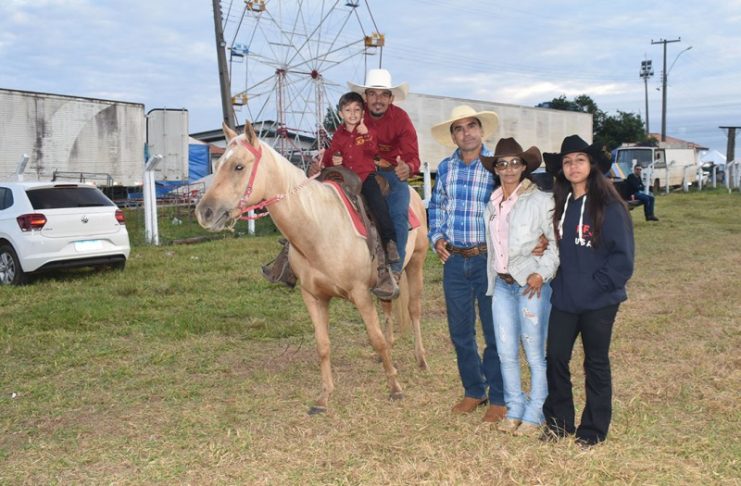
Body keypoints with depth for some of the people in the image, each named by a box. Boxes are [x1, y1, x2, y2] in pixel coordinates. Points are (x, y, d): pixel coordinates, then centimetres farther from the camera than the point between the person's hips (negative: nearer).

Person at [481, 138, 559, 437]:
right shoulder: (492, 205, 11)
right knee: (506, 353, 10)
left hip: (532, 285, -6)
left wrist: (541, 272, -19)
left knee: (535, 354, 3)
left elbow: (557, 242, -10)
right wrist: (493, 280, 13)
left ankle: (534, 415, 16)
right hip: (501, 284, 6)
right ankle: (514, 410, 25)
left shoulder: (540, 200, -7)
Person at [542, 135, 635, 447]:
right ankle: (559, 422, 23)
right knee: (555, 357, 5)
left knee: (596, 363, 8)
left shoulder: (609, 207, -12)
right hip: (564, 298, 5)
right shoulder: (560, 205, 7)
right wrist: (557, 279, 4)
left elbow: (623, 255, -13)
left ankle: (593, 430, 23)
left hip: (599, 301, -5)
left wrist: (598, 283, -15)